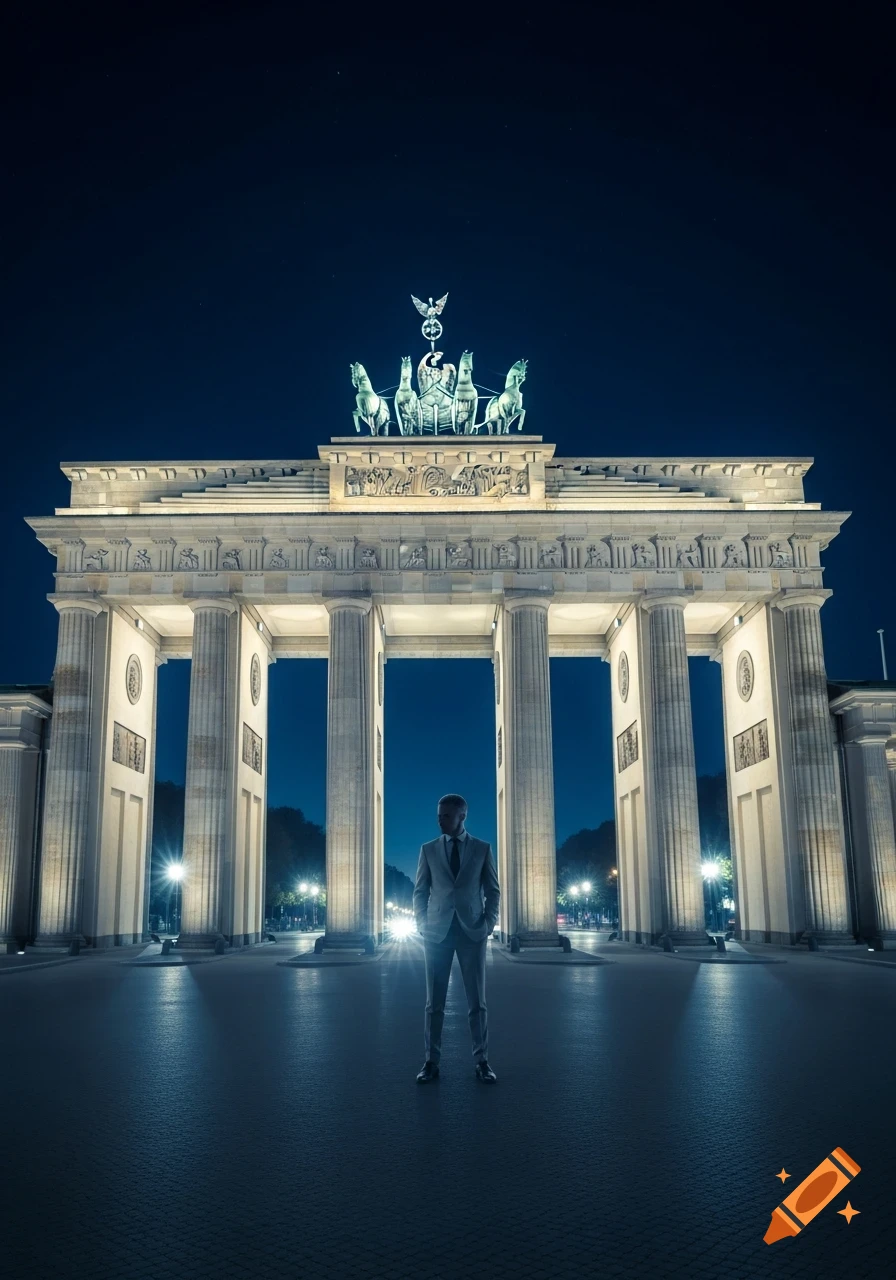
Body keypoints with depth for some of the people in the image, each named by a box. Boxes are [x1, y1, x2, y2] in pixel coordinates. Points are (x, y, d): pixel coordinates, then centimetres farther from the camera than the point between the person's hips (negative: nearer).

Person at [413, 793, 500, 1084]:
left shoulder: (482, 848, 6)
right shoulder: (428, 849, 7)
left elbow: (493, 890, 8)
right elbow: (420, 891, 9)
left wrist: (489, 922, -3)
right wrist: (422, 924, -2)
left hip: (471, 931, -1)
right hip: (437, 931, 1)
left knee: (477, 1001, 2)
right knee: (434, 1001, 2)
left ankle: (481, 1061, 9)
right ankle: (431, 1061, 8)